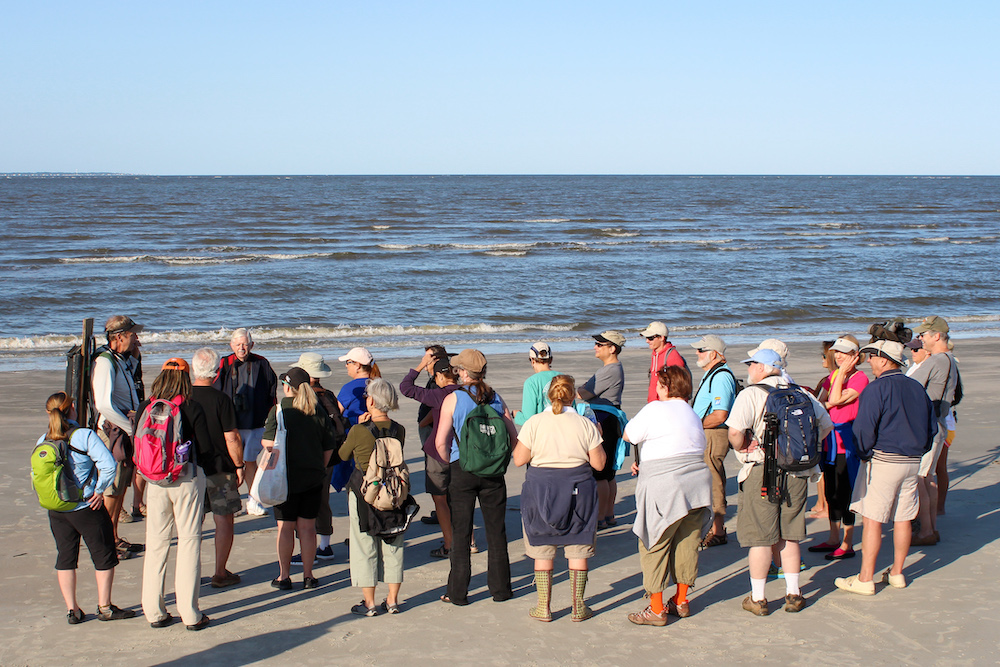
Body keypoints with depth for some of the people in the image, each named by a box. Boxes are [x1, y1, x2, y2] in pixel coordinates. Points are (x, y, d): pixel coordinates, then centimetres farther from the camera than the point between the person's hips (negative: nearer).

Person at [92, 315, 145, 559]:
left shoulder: (124, 361, 14)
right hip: (113, 432, -10)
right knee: (112, 489, -5)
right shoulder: (105, 362, -16)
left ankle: (114, 538, 25)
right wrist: (131, 427, -19)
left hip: (126, 432, 10)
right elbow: (104, 405, -26)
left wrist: (134, 356, 18)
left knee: (121, 487, 15)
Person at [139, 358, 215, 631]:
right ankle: (190, 614, 4)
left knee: (155, 542, 11)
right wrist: (209, 474, 12)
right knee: (189, 541, 3)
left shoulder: (145, 408, -1)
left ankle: (154, 612, 14)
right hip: (188, 477, -3)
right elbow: (205, 448, -6)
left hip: (155, 480, 3)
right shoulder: (192, 409, -10)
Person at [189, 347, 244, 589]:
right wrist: (239, 465, -1)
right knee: (224, 520, 7)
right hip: (219, 469, -4)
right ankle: (220, 573, 10)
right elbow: (232, 437, -14)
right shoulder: (221, 399, -14)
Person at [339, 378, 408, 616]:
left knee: (365, 546, 7)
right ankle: (392, 600, 20)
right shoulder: (399, 430, -5)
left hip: (363, 491, -4)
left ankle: (369, 603, 11)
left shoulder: (359, 431, -16)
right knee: (392, 545, 15)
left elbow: (343, 455, 0)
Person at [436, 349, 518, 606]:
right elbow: (513, 437, 1)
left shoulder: (453, 399, -7)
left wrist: (451, 463, 7)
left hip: (462, 470, -3)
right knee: (496, 530, 11)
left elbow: (441, 443, -11)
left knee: (461, 532, 6)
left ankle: (458, 592, 9)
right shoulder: (496, 398, 2)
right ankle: (500, 588, 17)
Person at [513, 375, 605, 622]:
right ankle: (578, 607, 15)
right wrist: (599, 440, 15)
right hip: (578, 490, 0)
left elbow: (519, 460, -3)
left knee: (542, 551, 9)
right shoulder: (586, 425, -4)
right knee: (578, 549, 10)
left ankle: (543, 608, 13)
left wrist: (519, 438, 13)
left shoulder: (534, 423, -6)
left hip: (541, 489, 0)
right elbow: (599, 463, -1)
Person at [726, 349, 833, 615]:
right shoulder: (802, 394, 8)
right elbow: (825, 425, 16)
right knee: (788, 536, 16)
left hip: (762, 472, -5)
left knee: (760, 538, 4)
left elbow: (735, 431, -22)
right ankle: (793, 594, 22)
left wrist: (741, 448, -2)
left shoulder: (751, 394, -9)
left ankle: (758, 598, 11)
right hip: (797, 472, 5)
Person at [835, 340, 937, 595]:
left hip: (883, 461, -7)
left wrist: (865, 454, -3)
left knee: (871, 519, -3)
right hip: (913, 463, 7)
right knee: (903, 518, 13)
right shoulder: (916, 387, 10)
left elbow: (863, 429, -17)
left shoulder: (877, 388, -13)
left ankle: (865, 579, -2)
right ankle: (897, 573, 21)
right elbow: (932, 426, 16)